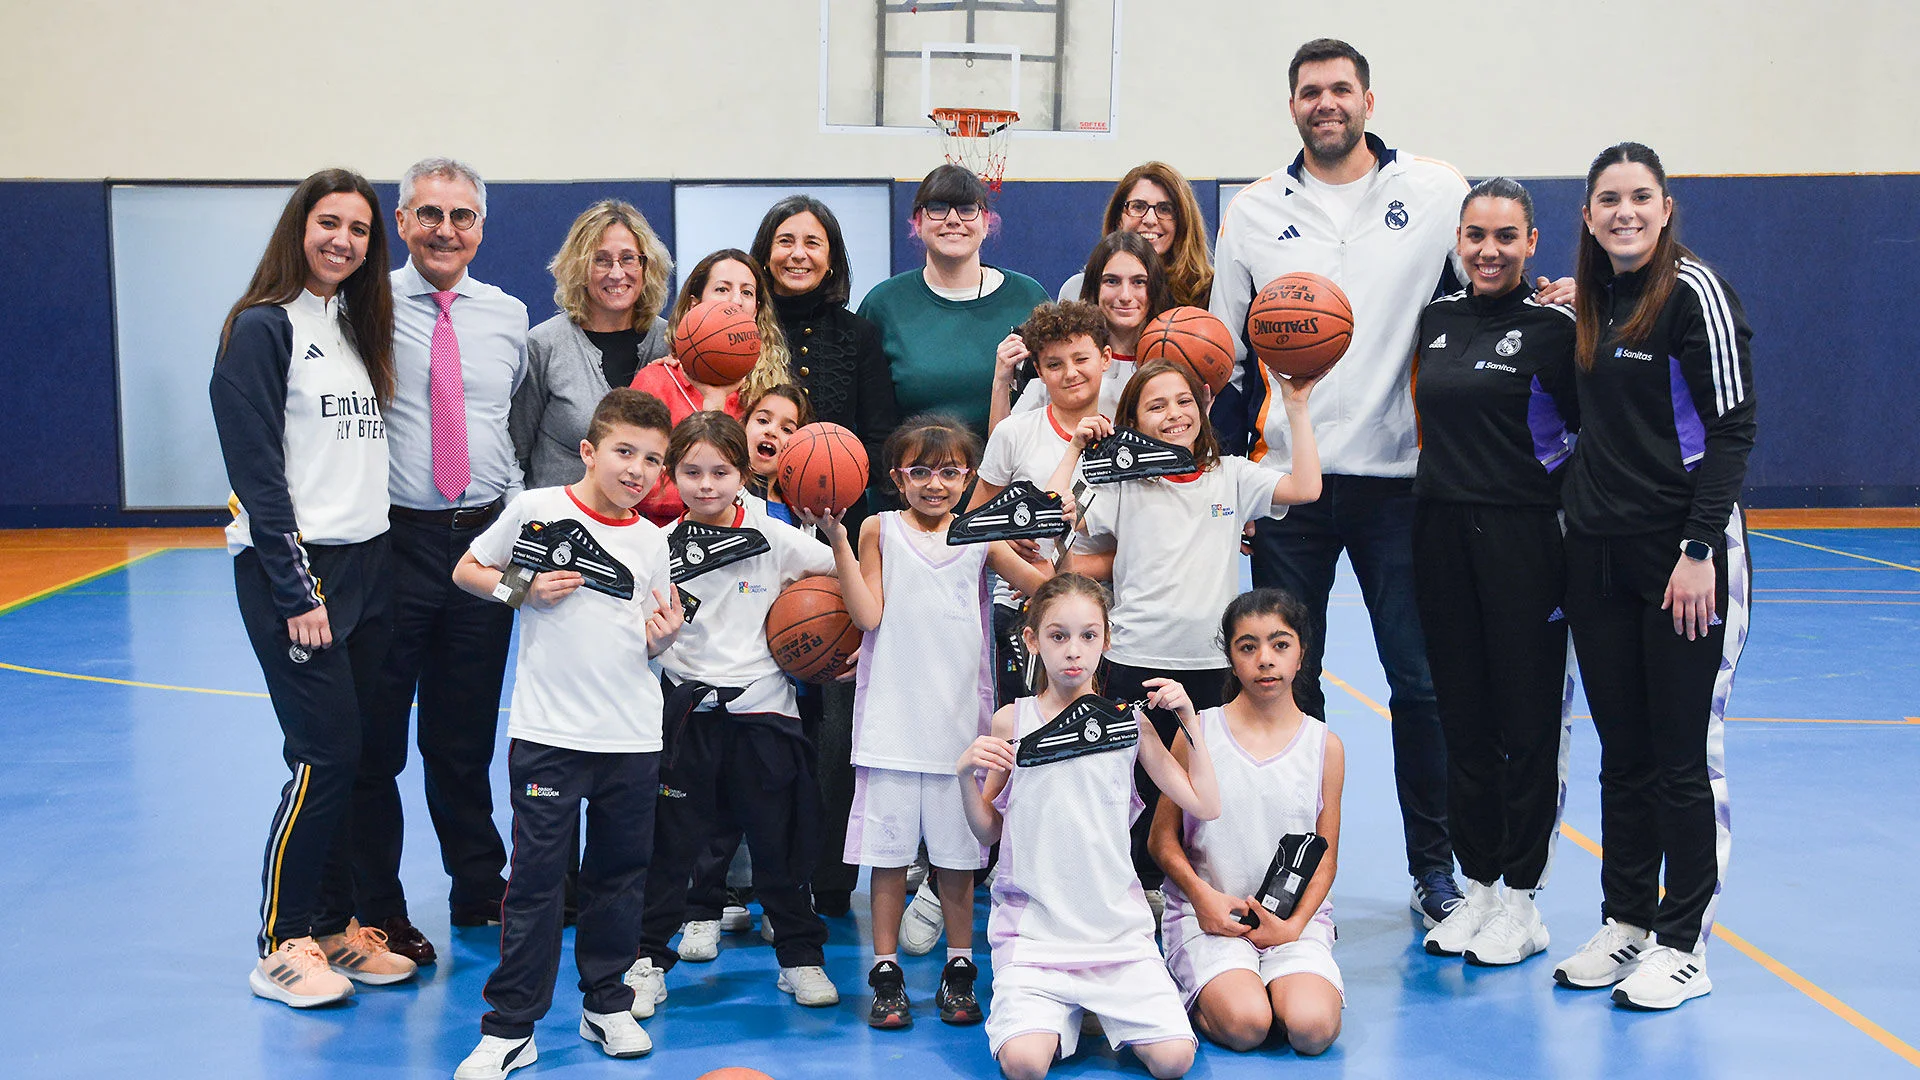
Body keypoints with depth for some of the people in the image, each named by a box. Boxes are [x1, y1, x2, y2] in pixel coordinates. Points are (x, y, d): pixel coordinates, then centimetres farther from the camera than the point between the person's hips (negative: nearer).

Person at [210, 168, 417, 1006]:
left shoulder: (358, 325, 16)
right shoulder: (263, 327, -7)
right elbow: (257, 469, -12)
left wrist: (374, 566, 9)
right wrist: (294, 589, -16)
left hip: (367, 562, 7)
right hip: (294, 567, -7)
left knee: (357, 752, 8)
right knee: (326, 754, -7)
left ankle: (335, 923, 18)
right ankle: (282, 945, 5)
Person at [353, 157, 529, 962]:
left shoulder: (508, 316, 8)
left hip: (484, 540, 3)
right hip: (392, 541, -3)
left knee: (468, 736, 16)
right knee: (376, 737, 5)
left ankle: (480, 891, 31)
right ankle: (377, 913, 18)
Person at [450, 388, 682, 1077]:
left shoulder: (652, 542, 8)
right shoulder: (536, 508, -2)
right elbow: (467, 570, 7)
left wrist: (665, 636, -6)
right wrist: (521, 590, -10)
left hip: (632, 737, 4)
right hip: (548, 734, -3)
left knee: (620, 875, 12)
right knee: (537, 879, -1)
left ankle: (606, 1005, 27)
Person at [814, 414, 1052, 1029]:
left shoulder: (982, 535, 6)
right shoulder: (879, 530, 3)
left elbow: (1046, 588, -4)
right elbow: (868, 616, -7)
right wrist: (837, 539, -12)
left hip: (960, 716, 1)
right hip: (892, 717, -1)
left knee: (957, 850, 8)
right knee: (889, 846, 4)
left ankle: (958, 971, 20)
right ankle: (886, 973, 16)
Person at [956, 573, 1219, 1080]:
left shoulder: (1128, 723, 4)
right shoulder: (1011, 723, 1)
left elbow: (1204, 806, 2)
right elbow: (988, 831, 9)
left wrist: (1189, 719, -2)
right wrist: (966, 775, -9)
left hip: (1118, 926, 1)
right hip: (1034, 928, -1)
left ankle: (1110, 1014, 16)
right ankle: (1061, 1015, 11)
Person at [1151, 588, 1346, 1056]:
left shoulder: (1325, 746, 4)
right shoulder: (1199, 732, 0)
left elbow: (1326, 856, 7)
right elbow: (1163, 838, 3)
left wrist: (1294, 924, -9)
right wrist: (1202, 895, -14)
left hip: (1294, 917, 1)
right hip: (1207, 911, -1)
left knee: (1312, 1028, -26)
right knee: (1245, 1026, -27)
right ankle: (1195, 990, 5)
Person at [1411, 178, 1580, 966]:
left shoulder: (1553, 327, -5)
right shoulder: (1434, 319, 10)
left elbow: (1590, 430, -4)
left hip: (1524, 539, -5)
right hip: (1441, 535, 5)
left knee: (1527, 718, 1)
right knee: (1462, 715, 9)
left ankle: (1520, 901, 12)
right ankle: (1477, 888, 21)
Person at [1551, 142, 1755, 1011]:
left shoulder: (1695, 290, -9)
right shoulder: (1591, 302, 12)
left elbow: (1732, 427, -13)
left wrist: (1700, 549, -17)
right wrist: (1582, 523, 11)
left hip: (1683, 552, -6)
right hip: (1599, 552, 7)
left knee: (1683, 756, 0)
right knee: (1622, 753, 12)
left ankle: (1682, 945, 10)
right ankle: (1625, 923, 23)